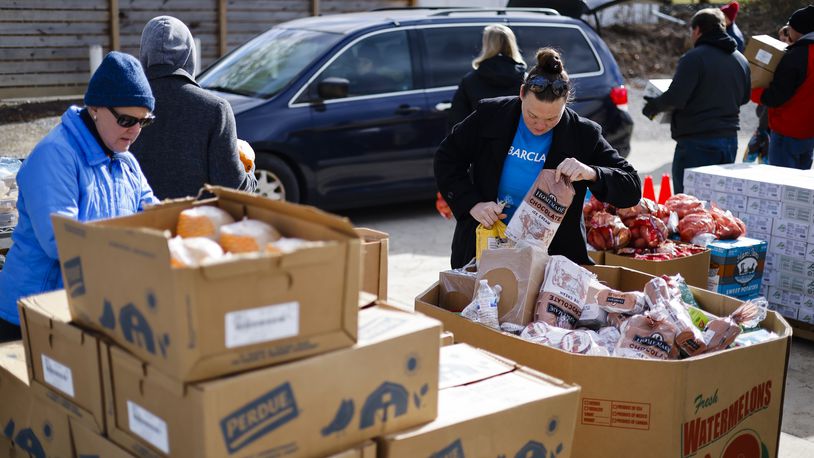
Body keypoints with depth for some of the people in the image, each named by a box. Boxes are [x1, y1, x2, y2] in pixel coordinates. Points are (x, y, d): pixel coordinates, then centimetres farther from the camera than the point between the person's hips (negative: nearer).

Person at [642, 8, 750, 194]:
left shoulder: (694, 58, -13)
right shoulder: (741, 60, 11)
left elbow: (675, 98, -19)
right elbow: (744, 97, 21)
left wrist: (654, 105, -1)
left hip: (697, 141, -8)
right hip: (729, 139, 8)